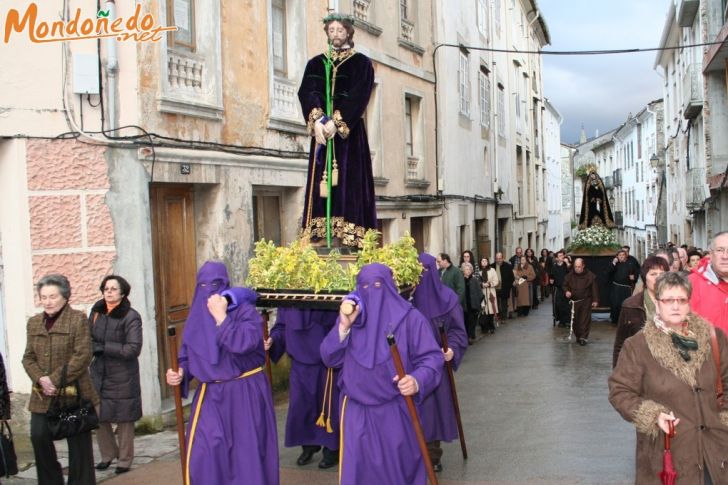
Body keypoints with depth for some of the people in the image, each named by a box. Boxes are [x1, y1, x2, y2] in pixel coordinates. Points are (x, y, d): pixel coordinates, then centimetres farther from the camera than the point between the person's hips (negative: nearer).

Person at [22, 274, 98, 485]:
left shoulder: (78, 319, -6)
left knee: (78, 444, 4)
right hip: (43, 396, 5)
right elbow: (28, 357, 9)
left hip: (74, 394, -5)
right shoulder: (34, 322, 11)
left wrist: (55, 380, -17)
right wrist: (40, 380, -10)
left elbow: (83, 356, -13)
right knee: (39, 437, 1)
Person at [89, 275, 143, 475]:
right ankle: (108, 454, 30)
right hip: (99, 374, 5)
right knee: (99, 418, 9)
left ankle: (124, 460, 19)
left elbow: (133, 349, -18)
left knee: (124, 420, 4)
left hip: (123, 377, -5)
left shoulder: (131, 317, -13)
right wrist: (94, 348, -9)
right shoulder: (97, 311, 4)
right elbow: (88, 337, 14)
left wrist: (103, 347, -16)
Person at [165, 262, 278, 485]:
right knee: (203, 456, -1)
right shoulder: (196, 318, 5)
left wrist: (221, 317, -24)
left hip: (245, 394, -4)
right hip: (210, 396, 4)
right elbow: (187, 357, 11)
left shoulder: (245, 311, -10)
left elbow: (244, 344, -28)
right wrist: (179, 374, -10)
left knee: (247, 454, 4)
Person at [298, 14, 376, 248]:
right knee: (319, 182, -2)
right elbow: (307, 93, 1)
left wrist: (336, 122, -20)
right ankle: (318, 235, -4)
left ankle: (349, 237, -11)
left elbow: (358, 97, -7)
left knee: (348, 181, -8)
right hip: (321, 130, 3)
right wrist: (318, 120, -18)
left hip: (350, 133, -3)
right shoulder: (316, 63, 16)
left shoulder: (361, 63, 6)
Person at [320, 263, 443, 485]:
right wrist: (343, 326, -17)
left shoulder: (409, 317, -6)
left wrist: (417, 381, -29)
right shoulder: (350, 315, 5)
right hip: (357, 410, 2)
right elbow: (330, 358, -2)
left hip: (397, 411, -2)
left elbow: (432, 358, -9)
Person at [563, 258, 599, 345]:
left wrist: (595, 300, -7)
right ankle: (578, 336, 18)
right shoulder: (570, 275, 1)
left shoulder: (590, 275, -7)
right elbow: (565, 285, 11)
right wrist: (566, 291, -11)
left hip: (586, 301, -3)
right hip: (574, 301, 3)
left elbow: (594, 288, -4)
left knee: (585, 319, -8)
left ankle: (584, 337, -6)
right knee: (575, 320, 6)